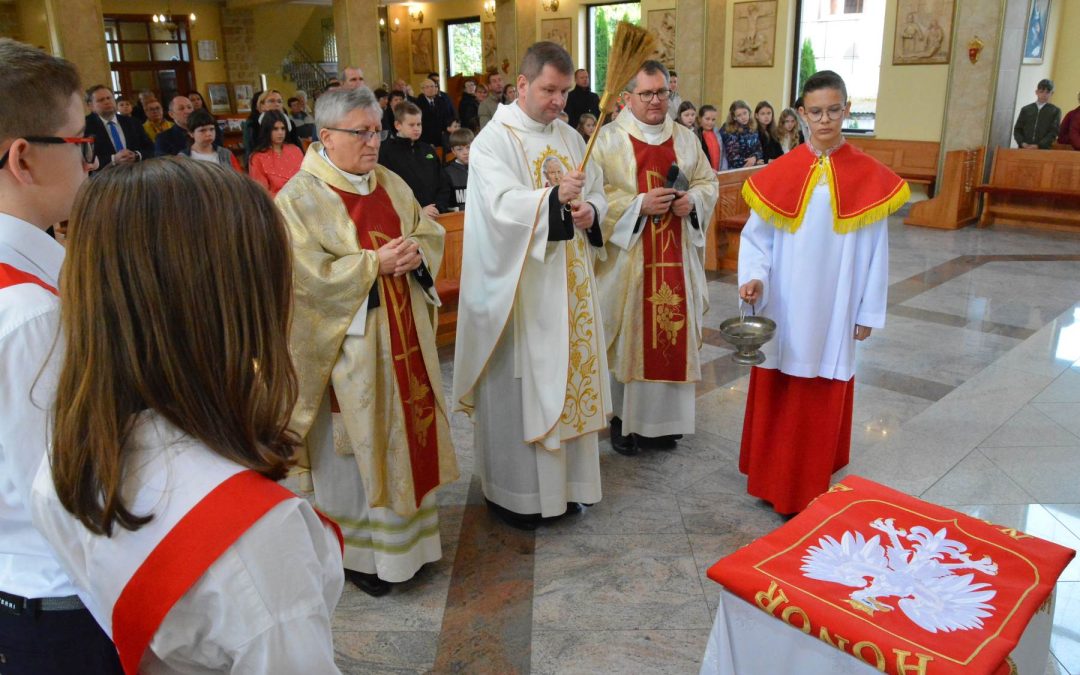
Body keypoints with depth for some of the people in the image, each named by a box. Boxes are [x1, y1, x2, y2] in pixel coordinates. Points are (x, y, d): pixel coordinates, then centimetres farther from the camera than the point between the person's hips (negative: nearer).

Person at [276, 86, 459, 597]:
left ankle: (404, 532, 33)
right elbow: (307, 274, -17)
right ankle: (356, 553, 23)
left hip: (402, 336, 6)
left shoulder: (390, 184, 9)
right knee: (354, 446, 5)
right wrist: (374, 264, -21)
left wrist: (414, 252, -11)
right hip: (347, 345, -6)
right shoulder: (299, 199, -10)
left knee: (406, 434, 14)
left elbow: (431, 232, 10)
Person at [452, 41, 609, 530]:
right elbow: (502, 204, -22)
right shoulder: (493, 140, -7)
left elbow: (598, 194, 15)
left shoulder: (570, 138, 13)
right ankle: (515, 491, 14)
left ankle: (564, 480, 28)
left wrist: (590, 211, -8)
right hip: (519, 286, -7)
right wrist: (555, 197, -37)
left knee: (569, 377, 13)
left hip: (569, 285, 7)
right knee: (520, 385, -1)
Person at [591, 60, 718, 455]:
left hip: (676, 259, 4)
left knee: (673, 334, 8)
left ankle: (663, 418, 22)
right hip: (626, 259, -4)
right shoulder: (608, 140, -3)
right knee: (627, 337, 2)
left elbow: (709, 182, 14)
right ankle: (623, 419, 17)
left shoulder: (686, 139, 11)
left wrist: (692, 200, -8)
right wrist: (639, 204, -19)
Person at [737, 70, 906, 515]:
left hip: (833, 311, 0)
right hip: (783, 311, 1)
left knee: (822, 400, 8)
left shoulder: (870, 177, -2)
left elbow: (875, 250, 0)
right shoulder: (780, 173, -2)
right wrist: (754, 278, -17)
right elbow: (756, 235, 1)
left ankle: (811, 488, 22)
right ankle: (774, 478, 26)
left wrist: (868, 311, 1)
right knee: (778, 396, 9)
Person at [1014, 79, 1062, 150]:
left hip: (1043, 150, -2)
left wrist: (1039, 146, -14)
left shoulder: (1055, 111, 9)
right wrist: (1022, 143, -7)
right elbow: (1017, 130, 12)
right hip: (1024, 149, 2)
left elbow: (1053, 132, 0)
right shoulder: (1026, 109, 15)